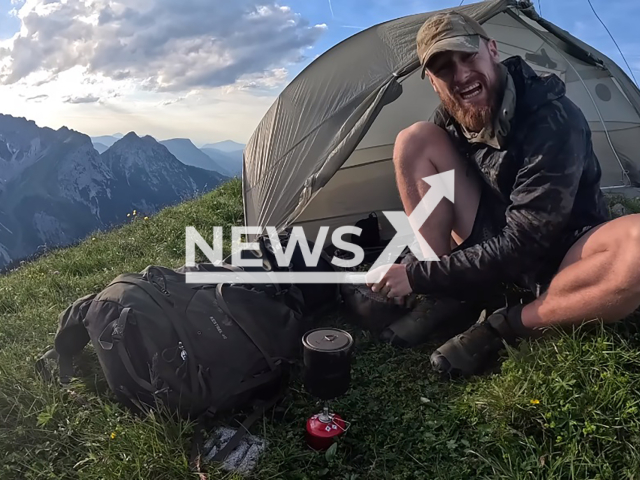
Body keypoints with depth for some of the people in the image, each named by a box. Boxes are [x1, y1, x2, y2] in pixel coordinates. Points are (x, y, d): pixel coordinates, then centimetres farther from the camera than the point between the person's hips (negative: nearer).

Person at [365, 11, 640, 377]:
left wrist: (418, 276, -26)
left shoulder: (554, 120, -26)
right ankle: (448, 299, -10)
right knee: (415, 141, -12)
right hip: (493, 245, 5)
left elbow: (519, 247, -28)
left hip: (559, 256, -4)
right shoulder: (452, 117, -7)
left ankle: (503, 326, -18)